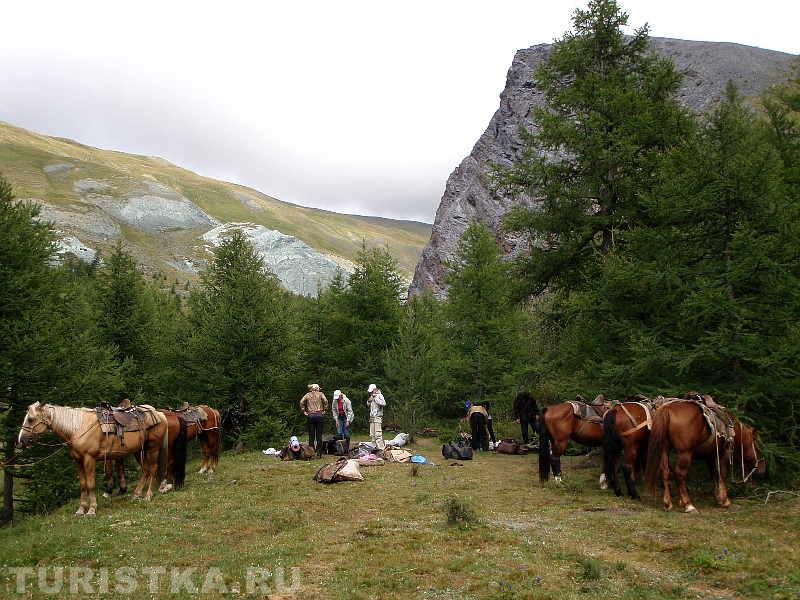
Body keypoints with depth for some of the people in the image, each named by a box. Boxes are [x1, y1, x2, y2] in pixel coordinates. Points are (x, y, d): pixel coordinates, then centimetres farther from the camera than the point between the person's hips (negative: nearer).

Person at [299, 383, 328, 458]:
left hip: (311, 415, 1)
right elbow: (325, 401, -10)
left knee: (311, 435, 5)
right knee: (319, 435, 2)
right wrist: (324, 410, -2)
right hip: (319, 415, -1)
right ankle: (319, 453, 2)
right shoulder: (320, 394, 7)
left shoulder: (308, 395, 10)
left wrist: (304, 411, 1)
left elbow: (301, 402, -4)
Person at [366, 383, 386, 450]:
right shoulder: (372, 396, 17)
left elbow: (383, 403, -24)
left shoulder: (379, 395, -7)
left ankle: (381, 448, -15)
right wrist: (369, 401, 4)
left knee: (378, 434, -14)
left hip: (377, 417, -9)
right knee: (372, 435, 11)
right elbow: (368, 406, 24)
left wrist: (376, 398, -19)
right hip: (372, 417, 9)